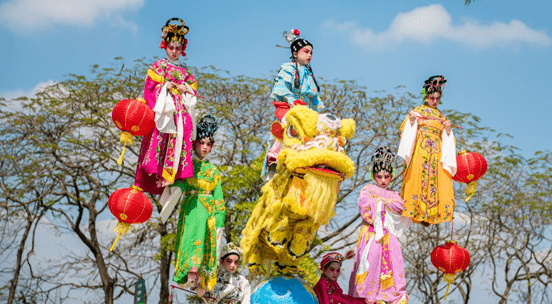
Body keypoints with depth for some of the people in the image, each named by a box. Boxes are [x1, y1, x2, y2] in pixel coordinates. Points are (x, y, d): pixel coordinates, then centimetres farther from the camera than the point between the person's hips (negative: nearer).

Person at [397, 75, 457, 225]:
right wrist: (411, 120, -16)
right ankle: (415, 211, -15)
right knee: (418, 179, -14)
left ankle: (429, 214, -8)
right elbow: (407, 131, 2)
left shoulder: (441, 117, 20)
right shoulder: (417, 111, 9)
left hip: (437, 153, 4)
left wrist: (448, 130, 0)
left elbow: (446, 139, 19)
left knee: (436, 181, -8)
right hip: (419, 151, -4)